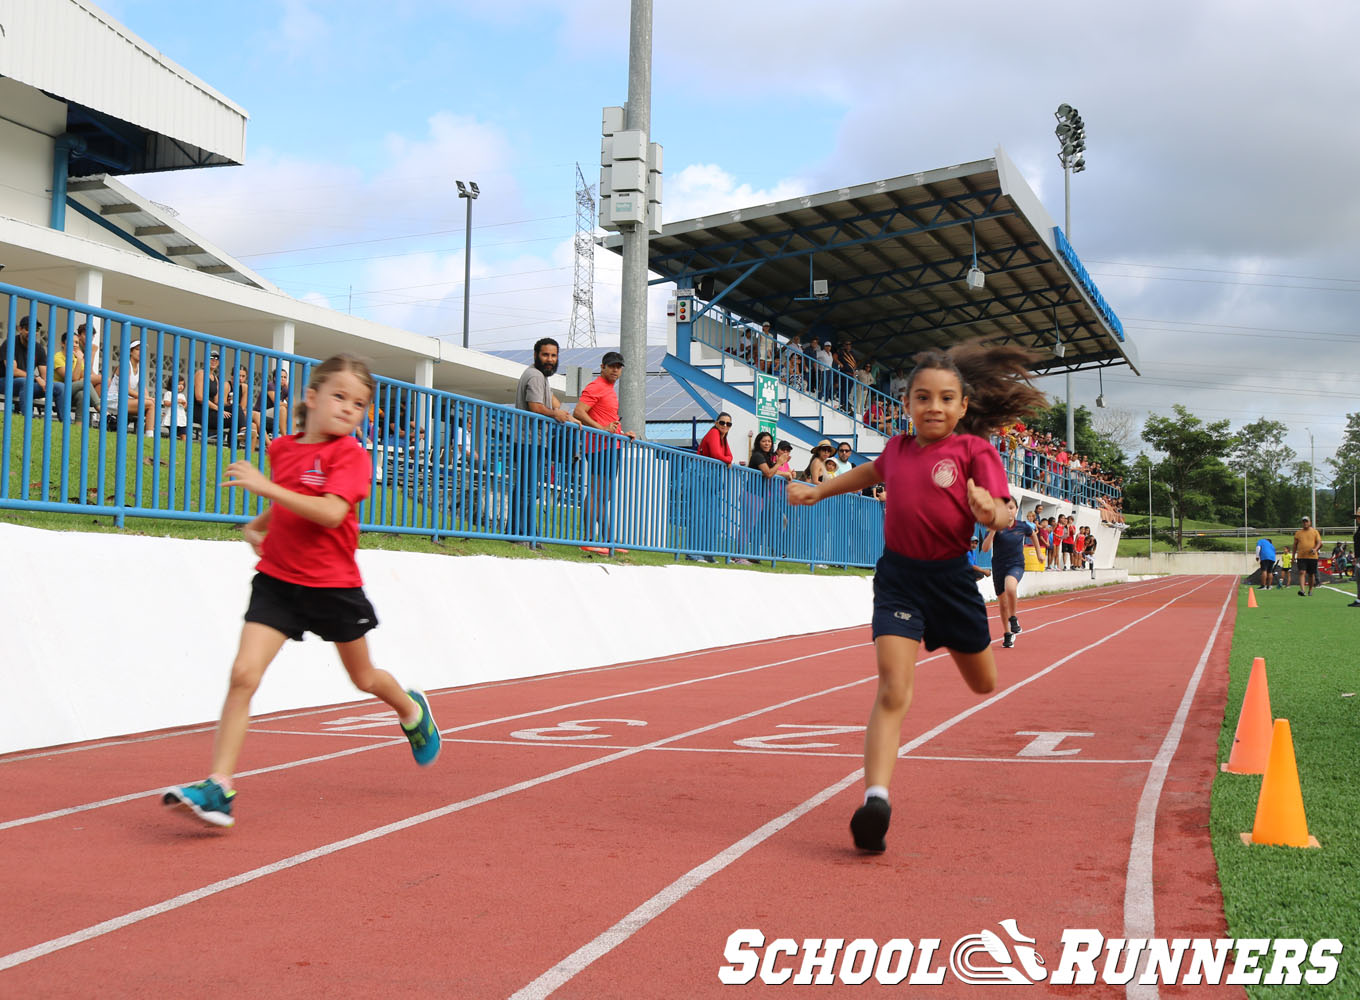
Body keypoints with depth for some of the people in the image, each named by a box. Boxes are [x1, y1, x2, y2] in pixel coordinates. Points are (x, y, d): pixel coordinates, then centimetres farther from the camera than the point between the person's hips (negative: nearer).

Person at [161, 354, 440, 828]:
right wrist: (260, 523, 9)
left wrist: (266, 487, -32)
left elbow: (330, 512, -29)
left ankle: (412, 710, 51)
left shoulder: (351, 455, -12)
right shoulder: (282, 448, 5)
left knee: (364, 678, 17)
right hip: (277, 579, 3)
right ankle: (219, 788, -13)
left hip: (334, 584, -3)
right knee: (243, 674, -14)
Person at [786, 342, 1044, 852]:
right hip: (898, 575, 1)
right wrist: (818, 489, 30)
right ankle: (876, 798, -20)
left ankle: (957, 636, 56)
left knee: (984, 684, 21)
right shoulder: (898, 448, 4)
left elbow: (1004, 514, -16)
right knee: (892, 691, -15)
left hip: (951, 576, 0)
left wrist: (990, 512, -39)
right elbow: (873, 471, 28)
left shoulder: (974, 450, -8)